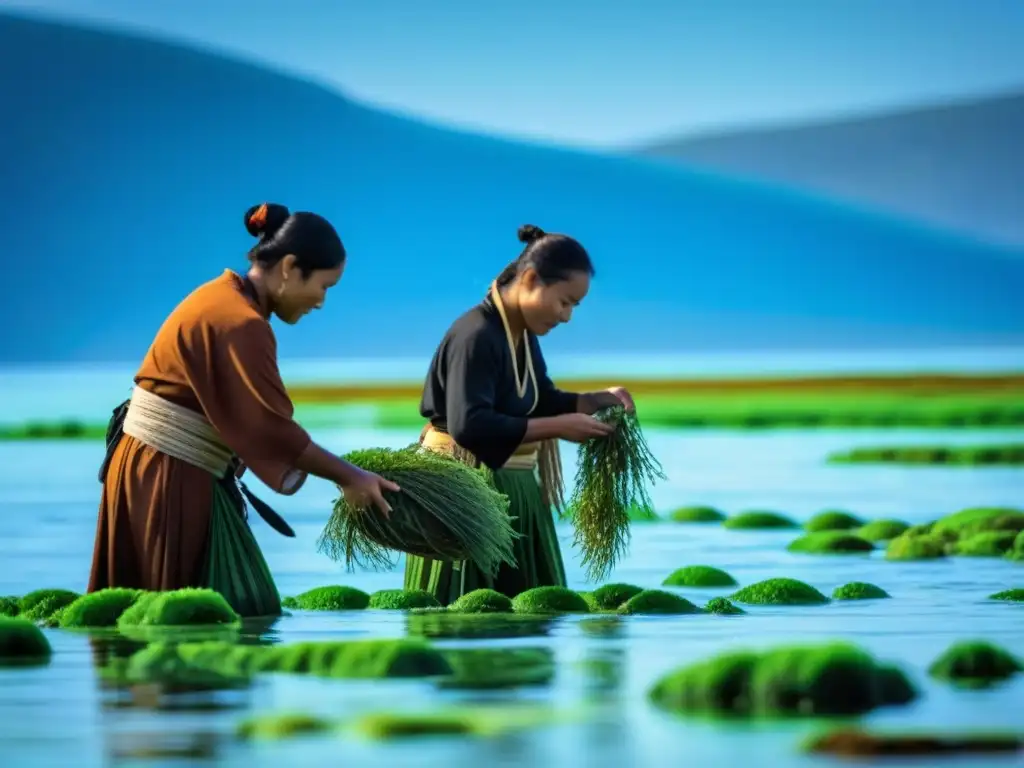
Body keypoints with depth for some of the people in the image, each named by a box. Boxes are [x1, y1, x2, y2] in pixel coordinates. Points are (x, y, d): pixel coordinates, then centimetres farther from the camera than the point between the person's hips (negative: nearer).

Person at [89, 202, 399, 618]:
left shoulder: (222, 296, 11)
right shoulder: (240, 324, -19)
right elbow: (271, 428, -19)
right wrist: (347, 476, -10)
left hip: (148, 467, 10)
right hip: (173, 480, -10)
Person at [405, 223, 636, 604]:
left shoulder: (525, 334, 7)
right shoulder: (476, 336, -22)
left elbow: (541, 402, 18)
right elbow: (469, 426, -30)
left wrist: (598, 400, -1)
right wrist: (559, 427, -27)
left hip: (512, 490, 9)